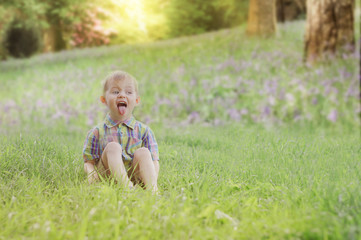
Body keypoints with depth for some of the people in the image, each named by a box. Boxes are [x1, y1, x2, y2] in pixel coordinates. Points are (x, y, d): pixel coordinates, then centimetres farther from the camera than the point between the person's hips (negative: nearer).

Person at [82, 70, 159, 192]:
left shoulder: (143, 130, 12)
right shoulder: (97, 132, 11)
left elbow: (154, 162, 7)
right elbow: (89, 162, 10)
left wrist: (153, 181, -15)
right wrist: (91, 175, -15)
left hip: (136, 178, 1)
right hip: (108, 178, -1)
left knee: (142, 152, -22)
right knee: (113, 147, -22)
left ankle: (153, 191, -38)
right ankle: (127, 188, -42)